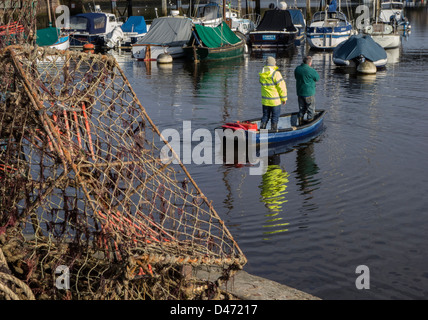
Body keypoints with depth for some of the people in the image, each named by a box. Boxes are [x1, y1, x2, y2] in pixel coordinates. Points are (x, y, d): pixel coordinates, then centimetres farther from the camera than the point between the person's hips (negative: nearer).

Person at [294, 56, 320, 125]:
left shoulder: (297, 69, 0)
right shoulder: (311, 70, -19)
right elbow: (317, 78, -3)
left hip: (299, 92, 6)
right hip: (309, 93, -6)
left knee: (301, 109, 18)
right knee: (311, 109, 8)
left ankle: (300, 122, 20)